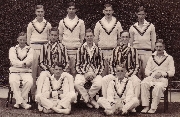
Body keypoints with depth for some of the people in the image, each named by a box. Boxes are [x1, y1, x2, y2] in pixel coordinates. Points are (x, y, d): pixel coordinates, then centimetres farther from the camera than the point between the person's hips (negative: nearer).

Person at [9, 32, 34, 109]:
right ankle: (22, 102, -27)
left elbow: (29, 61, -5)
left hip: (26, 72, 0)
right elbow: (13, 61, -3)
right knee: (13, 81, -34)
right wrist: (24, 64, -17)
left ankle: (19, 101, -18)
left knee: (29, 82, -32)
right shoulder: (12, 49, 14)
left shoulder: (30, 50, 13)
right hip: (14, 71, 0)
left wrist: (17, 63, -18)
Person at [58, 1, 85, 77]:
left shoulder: (80, 22, 6)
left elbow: (82, 37, 9)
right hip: (65, 48, 1)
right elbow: (60, 36, 13)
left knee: (74, 69, -5)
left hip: (76, 49, -1)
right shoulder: (62, 22, 10)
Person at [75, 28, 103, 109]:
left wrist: (96, 73, -6)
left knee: (98, 84, -33)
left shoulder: (97, 49, 11)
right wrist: (84, 73, -8)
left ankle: (86, 99, -8)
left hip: (95, 73, 0)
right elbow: (78, 65, 8)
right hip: (83, 73, 0)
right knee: (77, 84, -33)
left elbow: (101, 65, 12)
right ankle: (91, 100, -15)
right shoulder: (81, 49, 9)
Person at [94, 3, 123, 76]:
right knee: (103, 70, -3)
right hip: (102, 50, 0)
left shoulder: (117, 23, 8)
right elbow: (96, 39, 9)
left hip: (114, 50, 0)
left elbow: (120, 38, 11)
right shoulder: (99, 23, 7)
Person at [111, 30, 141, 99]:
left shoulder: (133, 50, 8)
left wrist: (128, 74, -8)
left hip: (130, 74, -2)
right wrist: (115, 74, -2)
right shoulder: (115, 50, 13)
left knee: (137, 82, -33)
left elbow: (136, 65, 6)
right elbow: (112, 64, 15)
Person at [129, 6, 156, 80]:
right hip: (136, 51, 1)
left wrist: (152, 52, 2)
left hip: (147, 52, -1)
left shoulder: (151, 26, 6)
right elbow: (131, 42, 13)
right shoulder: (133, 27, 9)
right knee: (137, 72, -2)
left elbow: (153, 41, 7)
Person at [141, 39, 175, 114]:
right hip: (151, 77, 3)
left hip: (163, 79, -3)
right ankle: (146, 106, -31)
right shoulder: (151, 58, 23)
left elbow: (172, 72, 6)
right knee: (144, 83, -32)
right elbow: (146, 70, 17)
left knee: (158, 86, -39)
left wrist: (162, 73, -11)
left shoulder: (169, 58, 14)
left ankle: (153, 108, -31)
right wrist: (152, 73, -5)